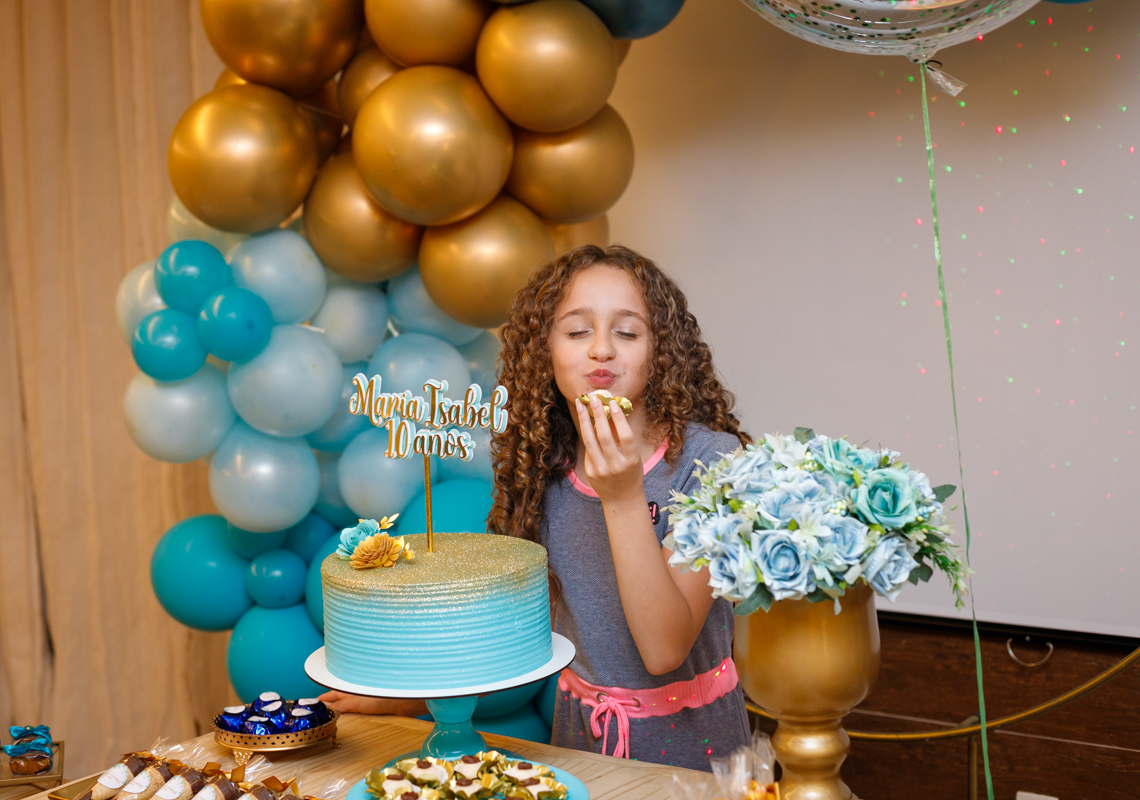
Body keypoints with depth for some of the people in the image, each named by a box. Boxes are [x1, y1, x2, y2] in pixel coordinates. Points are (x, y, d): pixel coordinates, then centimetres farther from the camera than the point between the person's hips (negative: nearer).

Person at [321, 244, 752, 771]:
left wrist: (624, 498, -32)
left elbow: (664, 651, -25)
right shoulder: (549, 463, -4)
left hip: (688, 735, -4)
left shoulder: (708, 457, -19)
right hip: (579, 729, 4)